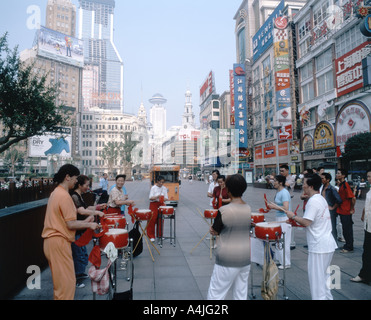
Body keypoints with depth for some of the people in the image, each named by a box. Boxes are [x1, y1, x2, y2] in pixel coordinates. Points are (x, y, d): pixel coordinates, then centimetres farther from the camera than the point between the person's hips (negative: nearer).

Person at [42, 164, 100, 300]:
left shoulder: (56, 192, 13)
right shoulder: (64, 196, -18)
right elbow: (70, 224, -20)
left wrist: (83, 221, 12)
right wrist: (89, 225, -8)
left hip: (51, 241, 10)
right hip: (59, 242, -10)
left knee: (61, 281, 19)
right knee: (67, 282, -1)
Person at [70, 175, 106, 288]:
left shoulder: (79, 196, 10)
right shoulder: (74, 197, -21)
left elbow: (85, 208, 21)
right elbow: (82, 211, -33)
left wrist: (97, 207, 10)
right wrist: (97, 212, -30)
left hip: (80, 231, 10)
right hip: (75, 233, -10)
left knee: (83, 255, 21)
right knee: (79, 256, 0)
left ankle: (80, 273, 38)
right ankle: (75, 280, 14)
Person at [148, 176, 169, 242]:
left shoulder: (164, 188, 4)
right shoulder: (153, 188, -7)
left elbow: (166, 198, 4)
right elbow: (150, 198, -11)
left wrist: (164, 199, -18)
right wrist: (157, 197, -27)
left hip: (161, 204, 4)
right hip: (154, 204, -4)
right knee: (152, 220, -4)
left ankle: (160, 235, 23)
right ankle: (151, 236, 5)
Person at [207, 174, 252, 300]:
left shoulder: (223, 210, -20)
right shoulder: (250, 209, -4)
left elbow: (215, 231, -7)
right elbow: (248, 230, 7)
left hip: (228, 260, -5)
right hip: (246, 257, 6)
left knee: (216, 294, 7)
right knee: (241, 294, 18)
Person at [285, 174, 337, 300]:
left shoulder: (313, 201, -20)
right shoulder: (321, 199, 11)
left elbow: (306, 222, -24)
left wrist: (293, 216, -8)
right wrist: (296, 221, 11)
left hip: (318, 246, -10)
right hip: (328, 243, 10)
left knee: (316, 278, 2)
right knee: (324, 275, 22)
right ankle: (327, 297, 33)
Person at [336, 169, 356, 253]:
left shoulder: (345, 185, -19)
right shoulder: (341, 185, 9)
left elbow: (353, 198, -23)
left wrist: (352, 209, -15)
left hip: (347, 212, -9)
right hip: (342, 211, 9)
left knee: (347, 229, 1)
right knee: (345, 229, 16)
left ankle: (349, 247, 12)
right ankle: (347, 245, 27)